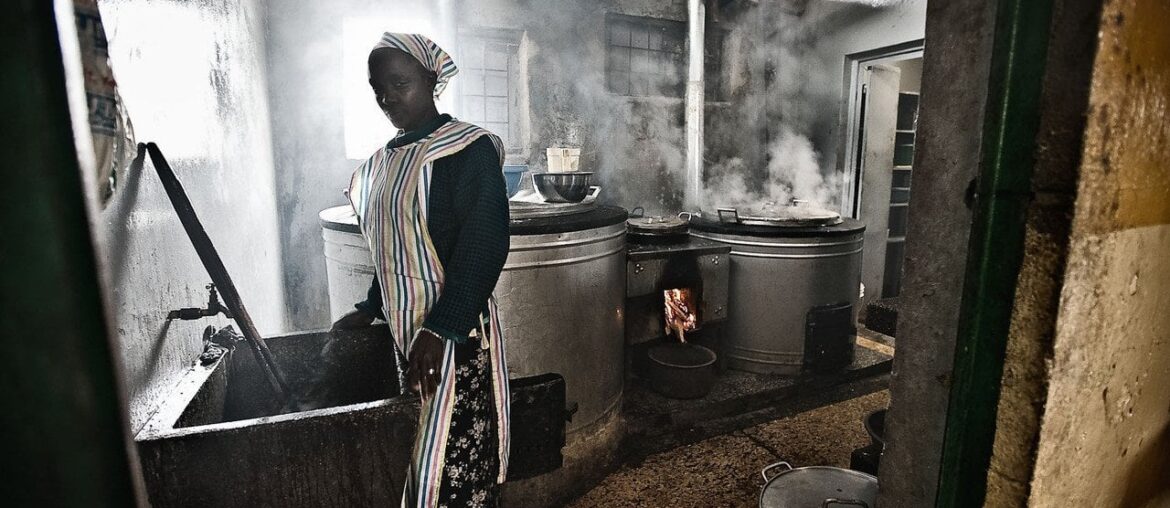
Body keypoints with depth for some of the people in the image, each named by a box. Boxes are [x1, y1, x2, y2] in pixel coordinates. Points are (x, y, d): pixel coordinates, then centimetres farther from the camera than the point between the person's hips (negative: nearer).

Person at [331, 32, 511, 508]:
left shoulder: (468, 148, -12)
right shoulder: (387, 158, 12)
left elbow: (484, 246, -19)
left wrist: (440, 330, -22)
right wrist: (371, 308, 22)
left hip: (454, 333, -7)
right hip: (405, 331, 7)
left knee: (453, 464, 0)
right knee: (425, 459, 17)